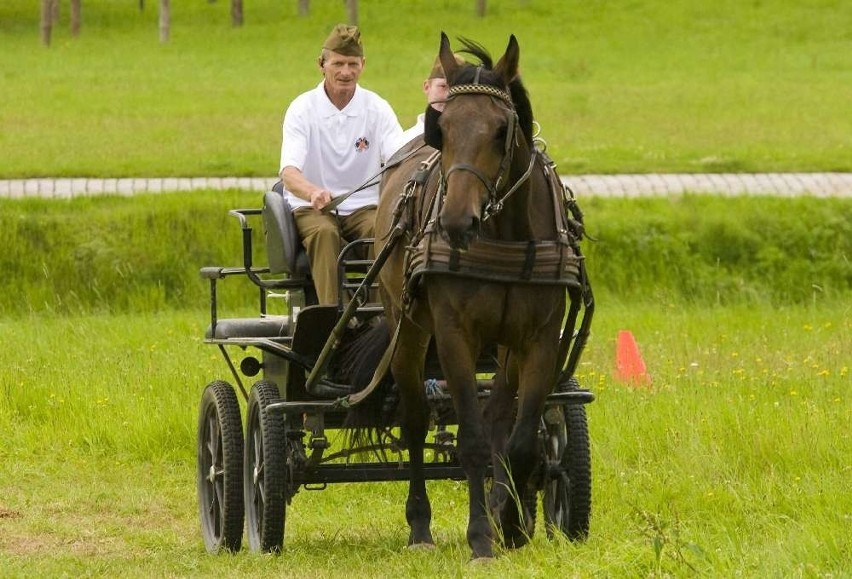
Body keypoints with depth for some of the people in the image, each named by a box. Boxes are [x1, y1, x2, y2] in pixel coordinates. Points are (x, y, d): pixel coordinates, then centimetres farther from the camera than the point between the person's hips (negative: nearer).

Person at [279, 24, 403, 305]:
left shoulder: (377, 108, 2)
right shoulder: (303, 109, -4)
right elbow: (289, 172, -18)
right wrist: (313, 193, -42)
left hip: (364, 207, 2)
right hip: (311, 208, -2)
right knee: (324, 233, -35)